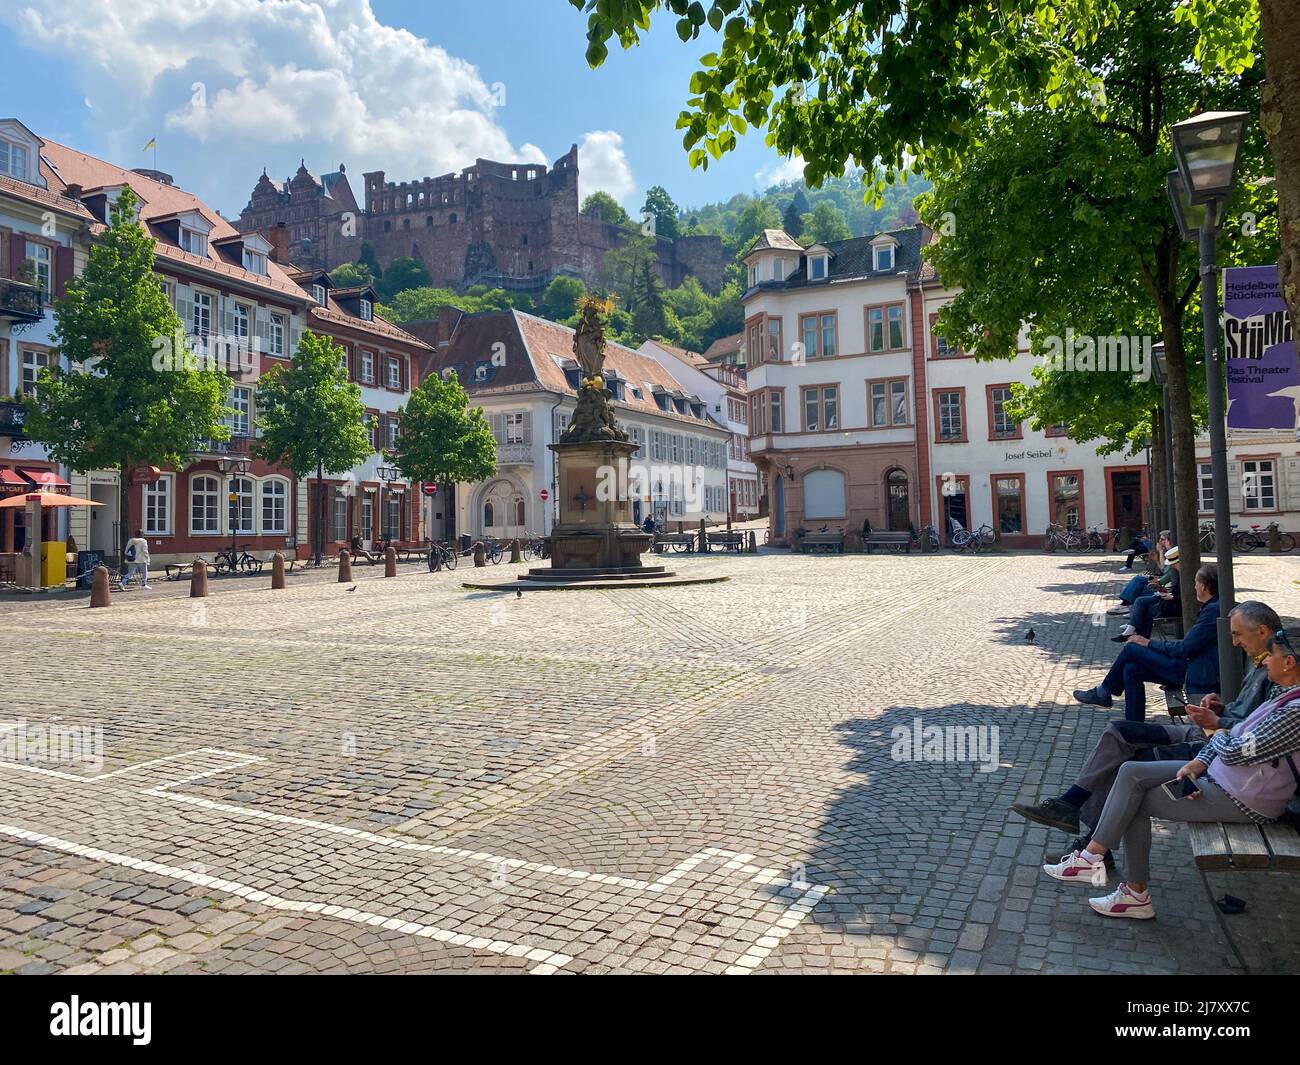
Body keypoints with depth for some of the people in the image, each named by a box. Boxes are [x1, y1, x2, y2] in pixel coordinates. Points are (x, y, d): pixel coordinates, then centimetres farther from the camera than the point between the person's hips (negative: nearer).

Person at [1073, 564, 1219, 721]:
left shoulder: (1213, 610, -19)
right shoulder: (1212, 607, 13)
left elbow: (1185, 648, -19)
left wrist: (1150, 643, -7)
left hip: (1198, 677, -9)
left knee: (1131, 648, -7)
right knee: (1131, 669, 5)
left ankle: (1102, 693, 12)